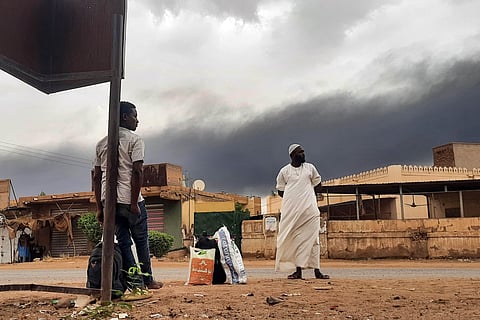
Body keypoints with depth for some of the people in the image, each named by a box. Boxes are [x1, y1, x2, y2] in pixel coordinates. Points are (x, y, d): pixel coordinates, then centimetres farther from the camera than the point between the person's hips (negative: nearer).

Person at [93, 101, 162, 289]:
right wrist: (134, 202, -15)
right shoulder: (134, 140, -4)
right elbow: (137, 171, -15)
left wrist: (99, 207, 14)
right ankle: (148, 280, 16)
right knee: (141, 241, 8)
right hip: (129, 199, -5)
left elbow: (96, 177, 13)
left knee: (123, 242, 9)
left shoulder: (101, 143, 16)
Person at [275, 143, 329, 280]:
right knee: (295, 239, -1)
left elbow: (317, 185, 18)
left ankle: (316, 271, -1)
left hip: (310, 209, 1)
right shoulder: (284, 171, 7)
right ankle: (298, 270, 1)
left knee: (313, 239, -1)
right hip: (291, 210, -1)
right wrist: (292, 198, 1)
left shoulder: (310, 168, 11)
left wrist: (309, 196, 9)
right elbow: (280, 191, 10)